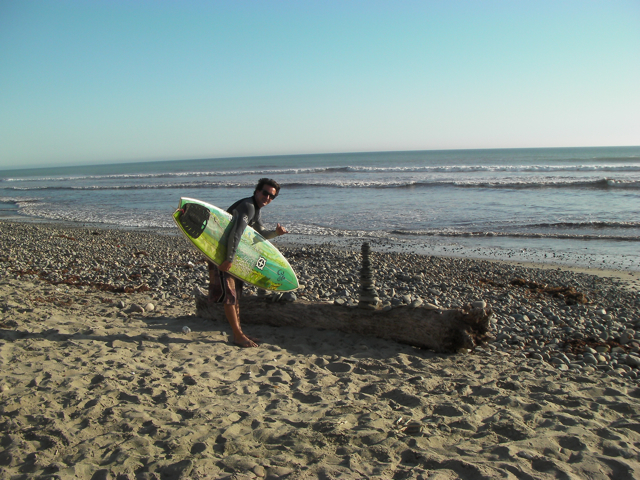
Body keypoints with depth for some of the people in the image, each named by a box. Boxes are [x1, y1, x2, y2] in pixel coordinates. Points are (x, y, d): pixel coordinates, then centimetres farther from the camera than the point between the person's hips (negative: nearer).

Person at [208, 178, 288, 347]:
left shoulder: (255, 209, 12)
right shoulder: (248, 206, -20)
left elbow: (261, 234, 17)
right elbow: (236, 233, -30)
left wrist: (276, 232, -3)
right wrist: (229, 259, -33)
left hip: (233, 252, 11)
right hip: (221, 253, -11)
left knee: (236, 292, 14)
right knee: (229, 293, -7)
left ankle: (238, 332, 22)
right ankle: (238, 335, -2)